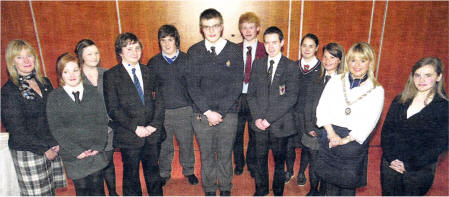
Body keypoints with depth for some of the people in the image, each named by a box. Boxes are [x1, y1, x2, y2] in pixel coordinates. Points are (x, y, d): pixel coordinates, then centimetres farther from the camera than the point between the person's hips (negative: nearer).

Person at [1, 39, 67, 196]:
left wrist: (57, 142, 0)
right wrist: (43, 149, -11)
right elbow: (18, 131, -11)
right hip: (27, 152, -5)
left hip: (52, 148, 5)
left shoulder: (45, 82, 8)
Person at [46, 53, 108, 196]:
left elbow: (103, 121, 3)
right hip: (74, 157, -1)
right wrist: (76, 151, -11)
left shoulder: (93, 92, 5)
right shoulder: (54, 97, 0)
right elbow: (56, 129, -4)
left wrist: (99, 146, -8)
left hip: (96, 152, 1)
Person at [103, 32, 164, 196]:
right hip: (129, 136, -3)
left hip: (152, 133, 4)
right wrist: (135, 127, -15)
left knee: (153, 172, 17)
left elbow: (159, 101, 7)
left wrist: (154, 124, -7)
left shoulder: (149, 73, 10)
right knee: (131, 175, 11)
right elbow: (113, 109, -9)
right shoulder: (111, 76, -3)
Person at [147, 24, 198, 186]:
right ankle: (164, 174, 34)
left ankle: (189, 171, 34)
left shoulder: (187, 59, 2)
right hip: (161, 112, 1)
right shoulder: (153, 62, 5)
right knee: (164, 146, 12)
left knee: (186, 144, 11)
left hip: (184, 110, -1)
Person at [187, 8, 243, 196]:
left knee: (225, 155, 11)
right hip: (202, 115, 1)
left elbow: (236, 86, -4)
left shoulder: (234, 51, -1)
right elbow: (192, 86, -2)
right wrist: (208, 112, -11)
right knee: (207, 156, 12)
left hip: (228, 114, 0)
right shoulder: (193, 52, 2)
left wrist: (221, 113, -10)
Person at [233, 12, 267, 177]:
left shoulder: (265, 50, -1)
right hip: (237, 97, 1)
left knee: (254, 133, 12)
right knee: (237, 133, 13)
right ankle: (239, 163, 34)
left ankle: (252, 165, 32)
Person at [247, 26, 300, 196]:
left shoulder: (290, 66, -5)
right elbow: (251, 93, 5)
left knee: (279, 159, 11)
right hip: (260, 123, 3)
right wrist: (257, 117, -8)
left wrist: (269, 118, -15)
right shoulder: (258, 64, 7)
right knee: (260, 158, 13)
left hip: (280, 123, -3)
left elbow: (291, 98, -11)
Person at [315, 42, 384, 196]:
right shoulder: (336, 81, 5)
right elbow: (322, 108, -1)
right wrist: (331, 133, -12)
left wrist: (346, 139, -13)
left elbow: (369, 122, -6)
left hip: (355, 142, -1)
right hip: (330, 139, 1)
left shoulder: (377, 90, 0)